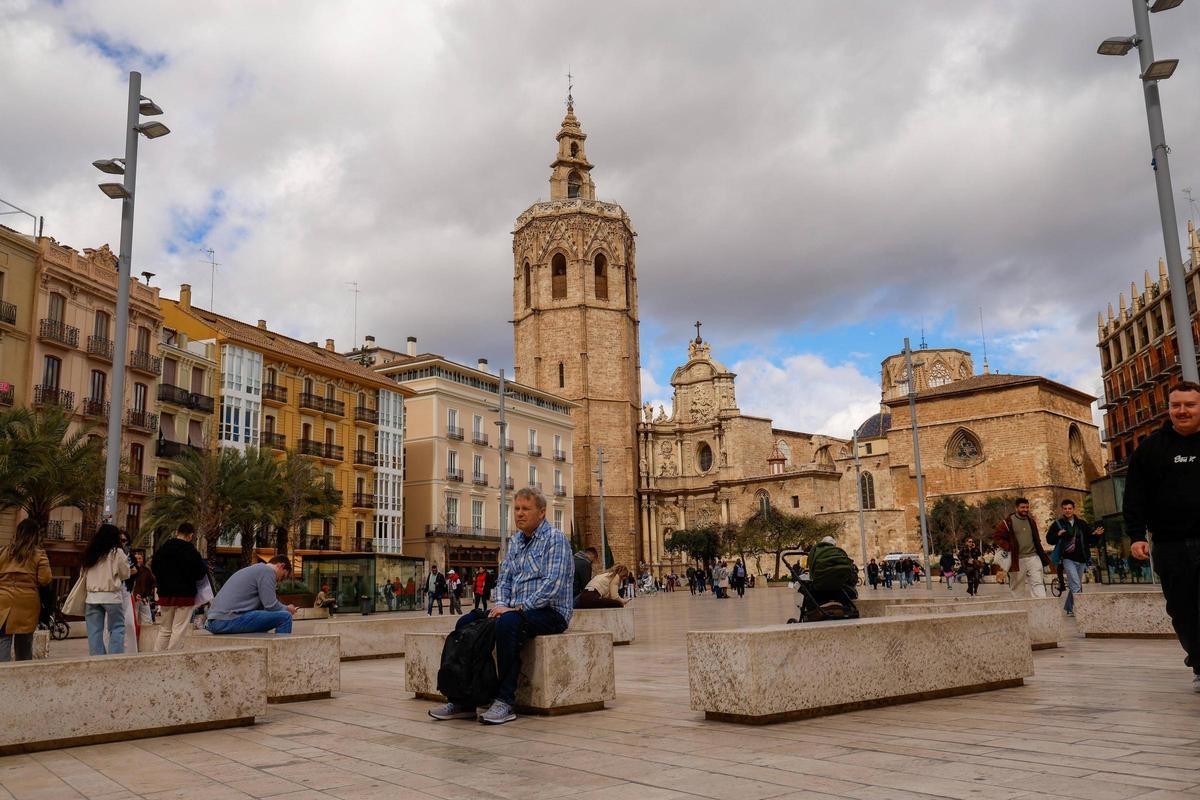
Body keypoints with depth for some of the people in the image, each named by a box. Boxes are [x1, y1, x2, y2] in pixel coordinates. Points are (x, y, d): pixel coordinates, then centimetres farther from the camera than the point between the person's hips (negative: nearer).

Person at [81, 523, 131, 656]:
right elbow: (125, 574, 3)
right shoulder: (117, 552, -3)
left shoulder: (90, 553, 11)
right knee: (116, 629, 1)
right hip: (112, 596, -4)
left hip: (92, 597, 4)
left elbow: (84, 576, 12)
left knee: (94, 632, 6)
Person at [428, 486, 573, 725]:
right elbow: (504, 579, 16)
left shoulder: (555, 538, -8)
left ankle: (505, 701, -29)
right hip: (518, 609, 8)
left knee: (507, 622, -36)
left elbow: (553, 584, -19)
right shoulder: (515, 540, 17)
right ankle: (463, 699, -10)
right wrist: (501, 604, -5)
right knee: (466, 623, -8)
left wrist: (518, 608, -22)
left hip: (550, 612, -8)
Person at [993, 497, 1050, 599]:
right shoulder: (1008, 522, -3)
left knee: (1037, 583, -9)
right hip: (1017, 559, -4)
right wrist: (1009, 548, -9)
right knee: (1016, 587, 6)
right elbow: (996, 536, -2)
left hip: (1033, 557, 4)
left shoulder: (1032, 521, 14)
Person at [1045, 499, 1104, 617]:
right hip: (1068, 559, -4)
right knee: (1076, 585, -18)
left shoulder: (1082, 524, 12)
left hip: (1081, 560, 4)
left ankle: (1069, 609, 26)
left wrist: (1097, 535, -6)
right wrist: (1058, 535, -16)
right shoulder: (1057, 524, 3)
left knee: (1074, 586, 13)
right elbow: (1049, 539, 4)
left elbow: (1091, 539, 15)